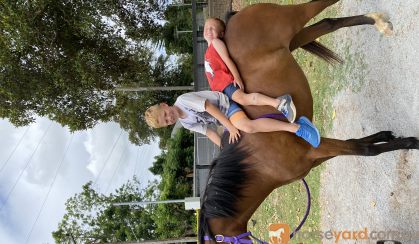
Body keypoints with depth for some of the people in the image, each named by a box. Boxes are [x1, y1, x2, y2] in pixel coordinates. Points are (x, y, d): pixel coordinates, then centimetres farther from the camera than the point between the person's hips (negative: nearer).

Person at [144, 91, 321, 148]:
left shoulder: (183, 100, -18)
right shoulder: (185, 123, 5)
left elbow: (210, 107, -21)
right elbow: (210, 133, 5)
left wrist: (231, 127, -22)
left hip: (226, 104, -9)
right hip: (223, 119, 9)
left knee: (247, 126, -35)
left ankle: (295, 127, -34)